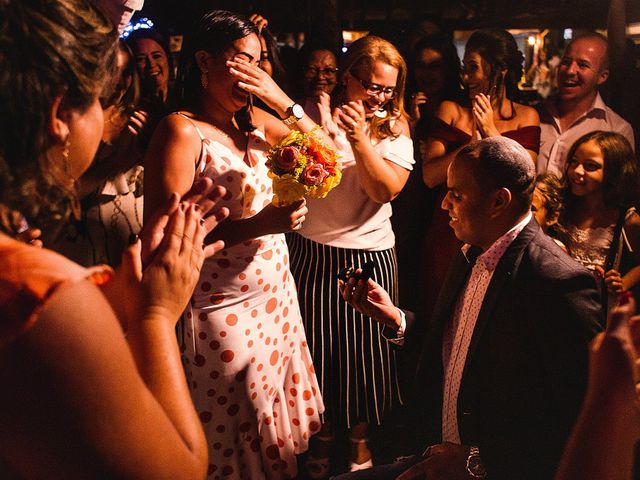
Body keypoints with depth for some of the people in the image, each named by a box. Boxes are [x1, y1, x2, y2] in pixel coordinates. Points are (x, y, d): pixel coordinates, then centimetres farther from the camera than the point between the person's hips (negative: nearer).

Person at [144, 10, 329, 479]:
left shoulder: (255, 121, 6)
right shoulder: (182, 129, -14)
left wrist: (282, 100, -5)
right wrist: (256, 225, -27)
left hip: (277, 294, 6)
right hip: (224, 311, -6)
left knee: (278, 429, 17)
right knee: (239, 436, 9)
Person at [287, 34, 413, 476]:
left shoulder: (394, 126, 2)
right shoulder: (315, 112, -1)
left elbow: (386, 190, -12)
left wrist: (359, 138, -22)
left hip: (369, 255, 1)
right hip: (313, 251, 0)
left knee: (365, 351, 10)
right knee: (317, 346, 11)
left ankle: (360, 439, 33)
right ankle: (323, 435, 34)